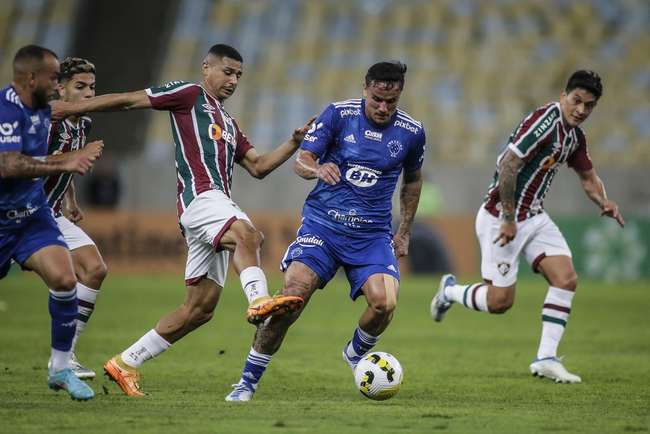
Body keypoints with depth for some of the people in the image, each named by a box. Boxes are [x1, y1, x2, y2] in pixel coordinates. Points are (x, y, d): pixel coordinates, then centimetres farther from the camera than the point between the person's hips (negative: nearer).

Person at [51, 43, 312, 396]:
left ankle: (126, 363, 11)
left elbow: (258, 166, 26)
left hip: (218, 205, 9)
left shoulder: (228, 124, 32)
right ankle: (258, 299, -62)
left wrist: (295, 141, 13)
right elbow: (129, 100, 5)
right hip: (199, 194, -9)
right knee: (247, 234, -37)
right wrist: (70, 108, 1)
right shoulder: (190, 95, 8)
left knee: (200, 307, 4)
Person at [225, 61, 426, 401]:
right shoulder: (338, 114, -5)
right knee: (293, 295, -19)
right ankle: (248, 381, -4)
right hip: (323, 223, -1)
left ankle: (355, 353, 14)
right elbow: (301, 161, -7)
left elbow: (412, 180, 20)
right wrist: (317, 169, -30)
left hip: (372, 234, 1)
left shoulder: (412, 132, 1)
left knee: (384, 303, -22)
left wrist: (404, 232, 19)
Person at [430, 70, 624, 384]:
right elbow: (508, 165, -28)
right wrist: (508, 219, -24)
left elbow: (588, 176, 23)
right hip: (501, 218, -8)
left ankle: (546, 358, -3)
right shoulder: (544, 122, -22)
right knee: (500, 300, -3)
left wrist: (603, 202, 1)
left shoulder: (575, 135, 7)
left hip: (534, 217, 9)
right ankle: (451, 291, 28)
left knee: (566, 278, -8)